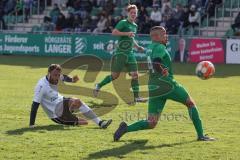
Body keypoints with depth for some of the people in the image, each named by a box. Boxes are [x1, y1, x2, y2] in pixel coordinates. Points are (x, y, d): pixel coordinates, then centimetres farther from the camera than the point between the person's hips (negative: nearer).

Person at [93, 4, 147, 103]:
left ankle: (136, 97, -1)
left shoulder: (135, 26, 17)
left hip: (130, 54, 7)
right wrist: (126, 33, -24)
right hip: (120, 53, -7)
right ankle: (99, 86, 17)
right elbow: (114, 32, -19)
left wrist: (137, 47, 19)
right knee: (115, 75, -3)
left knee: (135, 75, -3)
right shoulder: (123, 23, -7)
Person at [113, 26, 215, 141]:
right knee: (191, 104, 12)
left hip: (153, 88, 7)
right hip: (166, 84, -7)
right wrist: (164, 72, -10)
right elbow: (156, 64, -24)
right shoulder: (160, 47, -8)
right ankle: (200, 135, 9)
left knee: (151, 124, 6)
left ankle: (126, 128, -14)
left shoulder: (150, 48, 17)